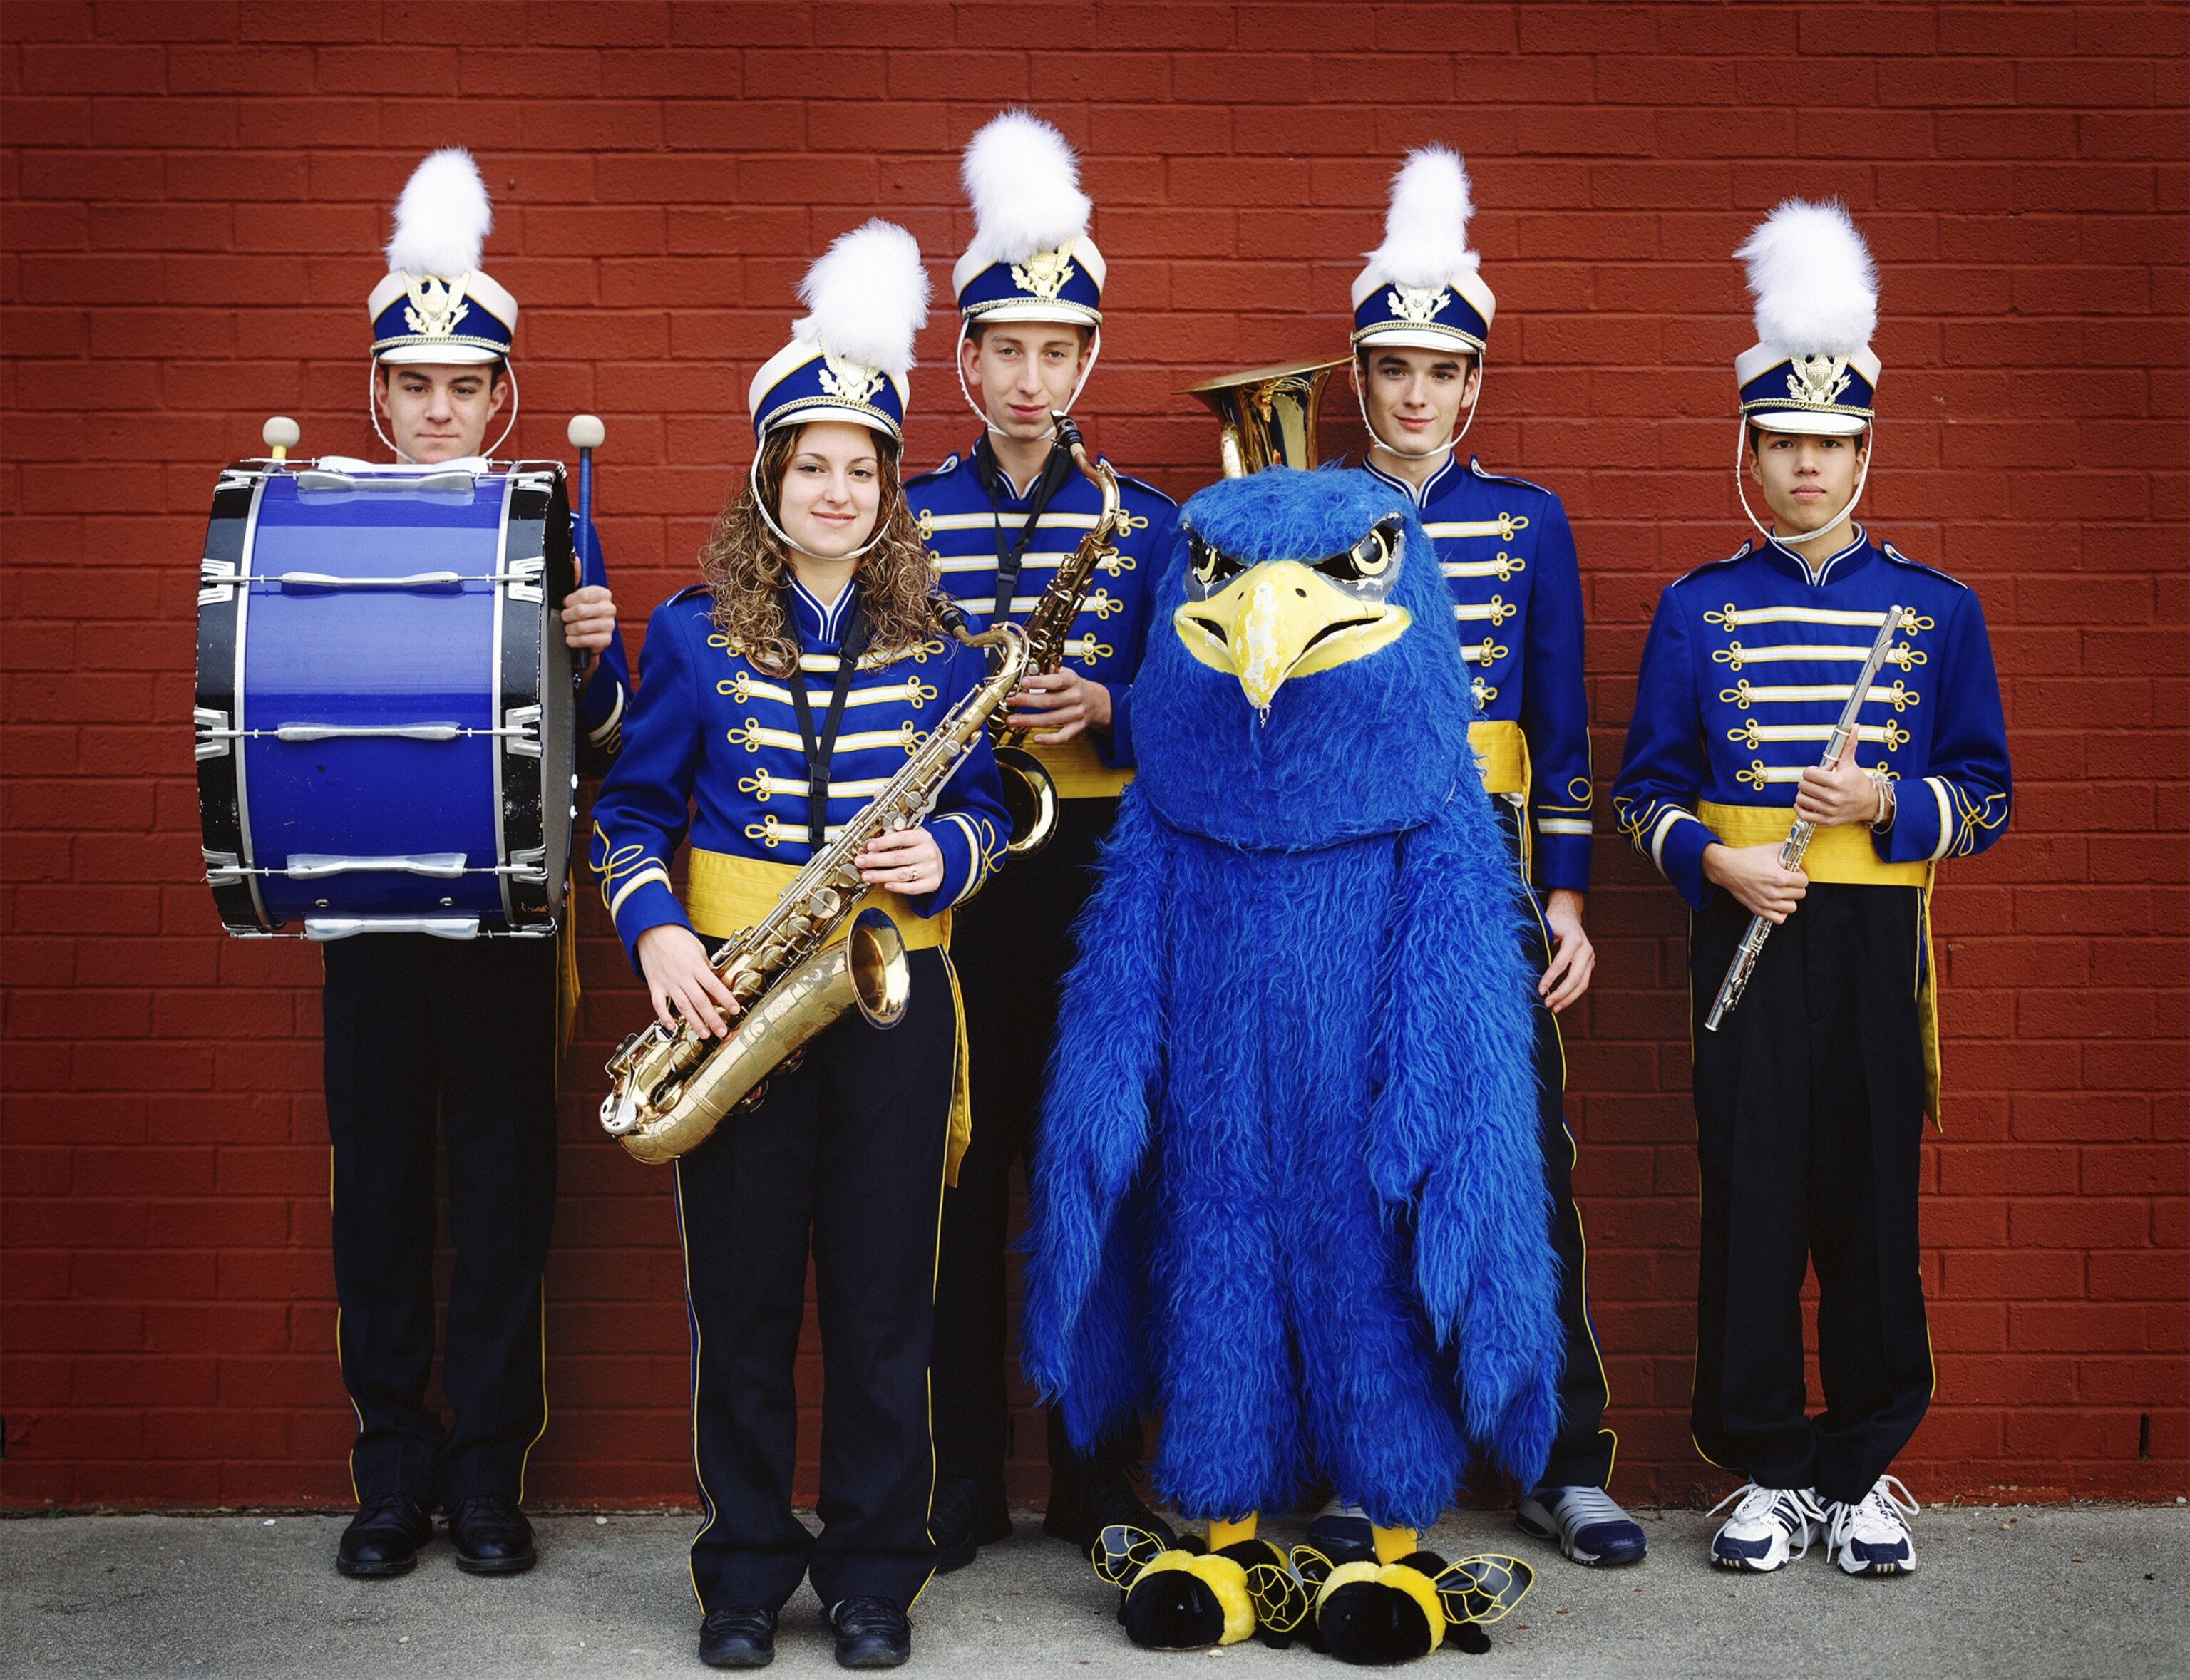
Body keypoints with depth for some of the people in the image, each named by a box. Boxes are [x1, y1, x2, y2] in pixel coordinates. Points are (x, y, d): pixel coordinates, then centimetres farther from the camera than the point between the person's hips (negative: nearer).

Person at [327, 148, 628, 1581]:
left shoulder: (553, 537, 2)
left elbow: (603, 748, -1)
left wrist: (595, 657, -21)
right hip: (368, 913, 1)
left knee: (506, 1195, 4)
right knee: (379, 1193, 7)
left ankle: (488, 1474, 17)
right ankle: (394, 1472, 20)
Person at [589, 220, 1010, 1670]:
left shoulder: (938, 647, 4)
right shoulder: (695, 634, 2)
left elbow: (983, 806, 9)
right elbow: (633, 812, 5)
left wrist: (945, 854, -13)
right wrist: (654, 930, -12)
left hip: (890, 991, 0)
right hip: (732, 989, 0)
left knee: (884, 1302, 5)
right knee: (742, 1298, 6)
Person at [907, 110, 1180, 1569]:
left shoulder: (1147, 523, 6)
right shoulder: (898, 519, 6)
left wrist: (1103, 709, -16)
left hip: (1094, 877, 0)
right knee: (956, 1171, 3)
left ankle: (1097, 1482, 17)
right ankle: (964, 1484, 15)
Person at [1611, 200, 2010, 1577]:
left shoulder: (1938, 609, 5)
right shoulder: (1698, 609, 5)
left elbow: (1986, 796, 6)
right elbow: (1647, 789, 7)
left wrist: (1888, 804, -13)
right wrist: (1712, 860, -11)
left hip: (1873, 938, 0)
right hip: (1744, 929, 0)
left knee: (1874, 1202, 3)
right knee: (1750, 1201, 1)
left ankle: (1864, 1471, 17)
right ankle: (1767, 1469, 14)